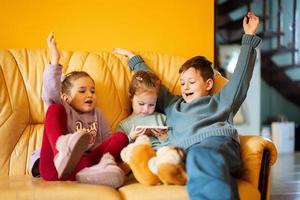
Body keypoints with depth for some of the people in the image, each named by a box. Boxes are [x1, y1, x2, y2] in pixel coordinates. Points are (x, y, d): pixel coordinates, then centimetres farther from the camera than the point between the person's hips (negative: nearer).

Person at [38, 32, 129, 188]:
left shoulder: (96, 114, 27)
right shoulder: (62, 109, 15)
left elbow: (109, 142, 19)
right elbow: (50, 93, -7)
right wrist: (55, 61, -19)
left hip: (84, 162, 3)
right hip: (53, 167, -3)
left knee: (121, 137, -12)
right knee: (55, 109, -13)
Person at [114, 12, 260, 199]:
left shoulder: (221, 102, 32)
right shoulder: (173, 105, 41)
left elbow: (241, 72, 29)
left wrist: (249, 37, 32)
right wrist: (134, 59, 62)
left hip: (218, 141, -1)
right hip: (187, 151, 2)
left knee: (201, 155, -42)